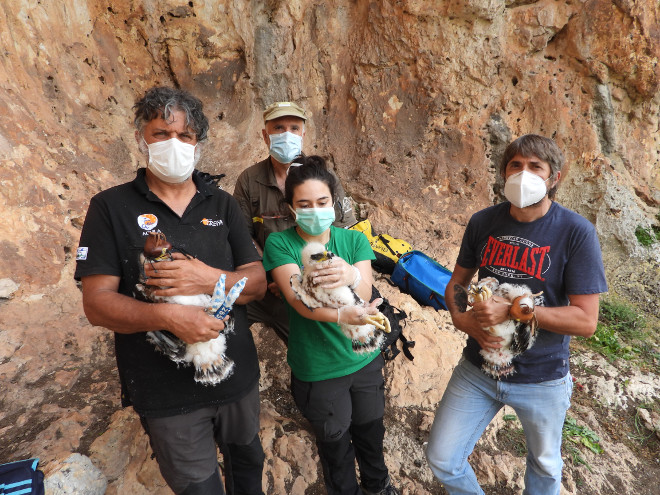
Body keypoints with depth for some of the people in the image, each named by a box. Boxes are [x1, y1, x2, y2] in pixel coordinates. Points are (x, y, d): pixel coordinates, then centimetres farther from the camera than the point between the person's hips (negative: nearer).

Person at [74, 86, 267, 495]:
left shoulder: (222, 205, 1)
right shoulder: (111, 208, -7)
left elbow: (258, 282, -3)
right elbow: (97, 303, -11)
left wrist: (210, 278, -24)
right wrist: (166, 315, -29)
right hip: (167, 393, -3)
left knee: (248, 460, 26)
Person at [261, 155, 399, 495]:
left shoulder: (354, 240, -7)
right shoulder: (280, 244, -15)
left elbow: (365, 296, -22)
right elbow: (300, 301, -28)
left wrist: (351, 277, -45)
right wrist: (341, 316, -46)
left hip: (366, 359, 3)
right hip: (317, 370, -3)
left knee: (371, 432, 24)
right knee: (335, 444, 19)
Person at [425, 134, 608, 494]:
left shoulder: (576, 233, -16)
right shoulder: (482, 223, -5)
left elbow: (585, 320, -17)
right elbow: (456, 283, 5)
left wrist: (511, 311, -26)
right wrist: (461, 318, -16)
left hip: (542, 379, -2)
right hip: (478, 367, 3)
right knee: (441, 459, 9)